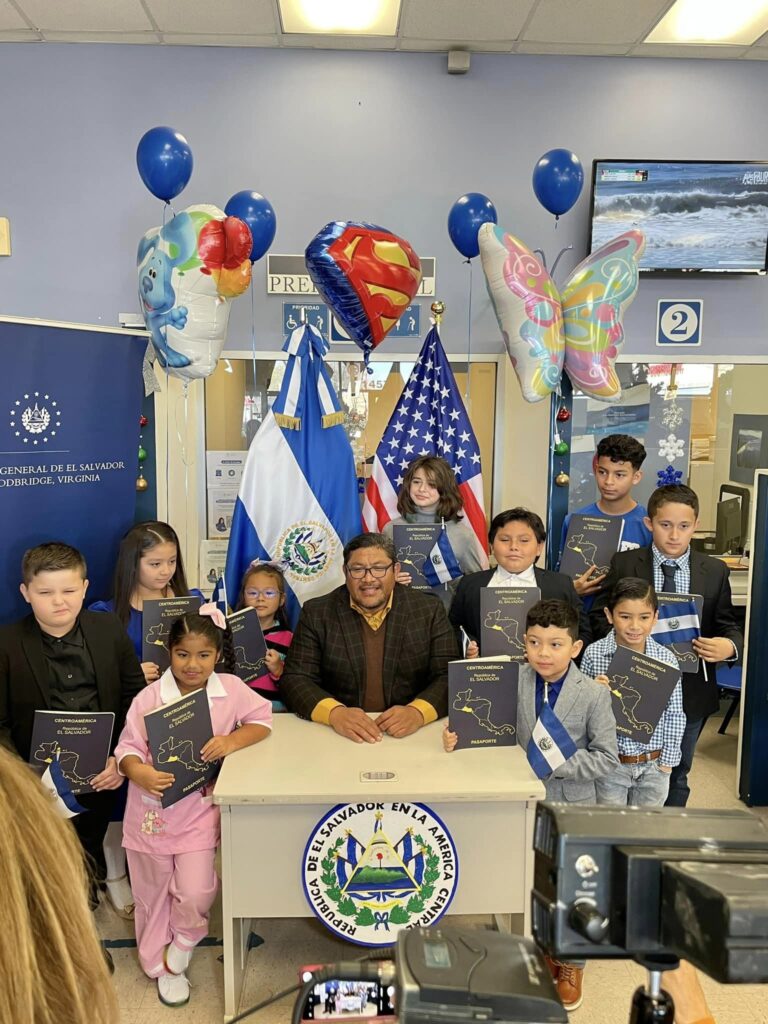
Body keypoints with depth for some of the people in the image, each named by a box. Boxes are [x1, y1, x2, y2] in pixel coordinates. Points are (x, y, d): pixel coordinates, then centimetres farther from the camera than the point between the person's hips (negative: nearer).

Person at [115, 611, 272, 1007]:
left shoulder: (231, 689, -8)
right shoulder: (149, 697, -12)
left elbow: (262, 719, -2)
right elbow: (127, 747, -9)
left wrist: (232, 741, -19)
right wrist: (139, 772, -29)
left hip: (200, 810, 0)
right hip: (153, 810, 0)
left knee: (195, 892, -8)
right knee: (154, 894, 16)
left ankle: (183, 943, 27)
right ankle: (158, 964, 42)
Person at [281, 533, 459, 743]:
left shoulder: (430, 611, 3)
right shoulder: (316, 613, 3)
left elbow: (450, 677, -1)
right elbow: (295, 679, -2)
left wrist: (417, 712, -20)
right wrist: (334, 713, -20)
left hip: (412, 738, 0)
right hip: (339, 737, 0)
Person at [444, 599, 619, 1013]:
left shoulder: (594, 694, -17)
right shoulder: (516, 681, -11)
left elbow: (607, 759, -15)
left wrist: (558, 763, -24)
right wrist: (458, 733, -17)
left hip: (572, 808, -2)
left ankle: (571, 963, 40)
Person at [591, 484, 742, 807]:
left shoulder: (715, 571, 0)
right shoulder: (624, 564, -5)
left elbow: (727, 625, 5)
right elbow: (600, 617, -3)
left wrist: (730, 645, -17)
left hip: (690, 693, 2)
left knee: (676, 777, 19)